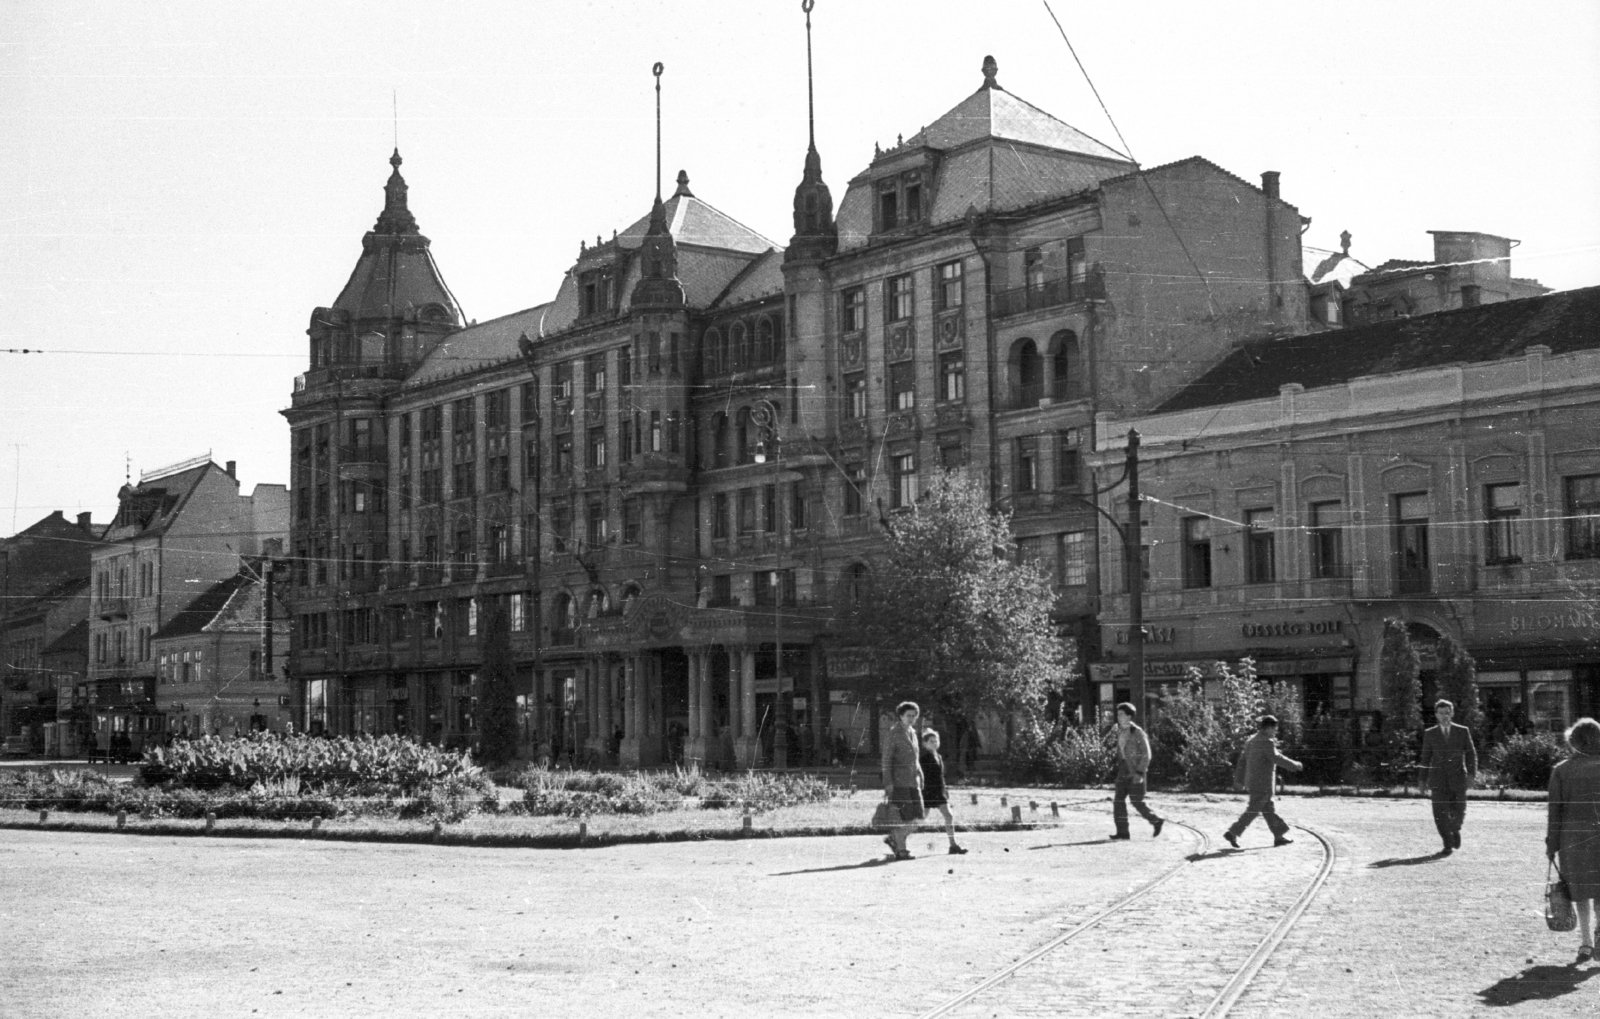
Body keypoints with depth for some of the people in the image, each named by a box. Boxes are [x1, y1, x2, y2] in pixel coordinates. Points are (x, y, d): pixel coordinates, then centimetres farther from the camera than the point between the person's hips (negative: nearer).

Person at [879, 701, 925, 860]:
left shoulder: (912, 733, 17)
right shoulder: (893, 734, -6)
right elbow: (886, 759, -9)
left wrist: (920, 776, 19)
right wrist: (888, 783, -16)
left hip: (913, 780, 7)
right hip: (899, 781, -7)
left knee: (917, 816, 1)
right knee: (904, 816, -9)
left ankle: (894, 838, 19)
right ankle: (901, 850, 0)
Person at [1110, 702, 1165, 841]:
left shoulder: (1137, 733, -13)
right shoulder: (1119, 731, 8)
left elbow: (1146, 755, -14)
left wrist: (1140, 773, -20)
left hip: (1136, 773, -7)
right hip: (1123, 772, 7)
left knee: (1137, 802, -4)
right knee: (1118, 801, -2)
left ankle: (1156, 821, 16)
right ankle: (1122, 831, 0)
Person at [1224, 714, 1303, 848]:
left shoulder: (1251, 741, 13)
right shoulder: (1267, 742, -15)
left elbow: (1242, 760, 14)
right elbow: (1276, 758, -20)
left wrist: (1239, 780, 17)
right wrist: (1294, 765, -9)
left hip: (1252, 781, 9)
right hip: (1262, 783, -9)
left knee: (1268, 809, 14)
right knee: (1253, 810, -6)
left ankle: (1279, 836, 20)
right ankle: (1232, 833, -10)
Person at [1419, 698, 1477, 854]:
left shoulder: (1463, 731, 6)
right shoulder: (1430, 734, 7)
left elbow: (1471, 753, 5)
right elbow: (1426, 758, 11)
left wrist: (1471, 773, -9)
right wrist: (1424, 780, 7)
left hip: (1458, 778, 0)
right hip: (1438, 780, 0)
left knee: (1458, 812, 1)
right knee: (1440, 813, -9)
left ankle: (1455, 829, 34)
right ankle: (1448, 845, 0)